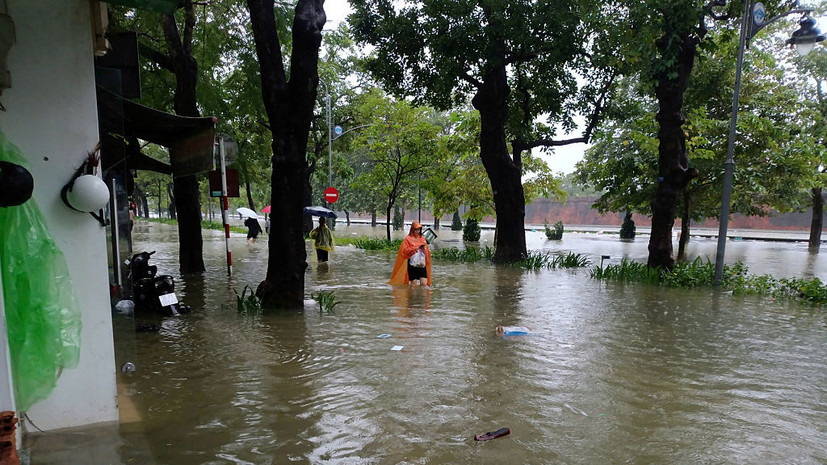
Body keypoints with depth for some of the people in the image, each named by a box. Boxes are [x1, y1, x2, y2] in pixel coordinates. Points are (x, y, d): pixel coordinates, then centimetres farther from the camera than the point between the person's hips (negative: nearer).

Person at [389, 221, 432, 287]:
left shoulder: (422, 238, 15)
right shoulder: (408, 239, 0)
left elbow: (426, 250, 21)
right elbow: (404, 251, -9)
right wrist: (413, 249, -18)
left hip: (422, 264, 4)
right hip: (412, 264, -4)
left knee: (424, 283, -5)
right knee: (414, 283, -1)